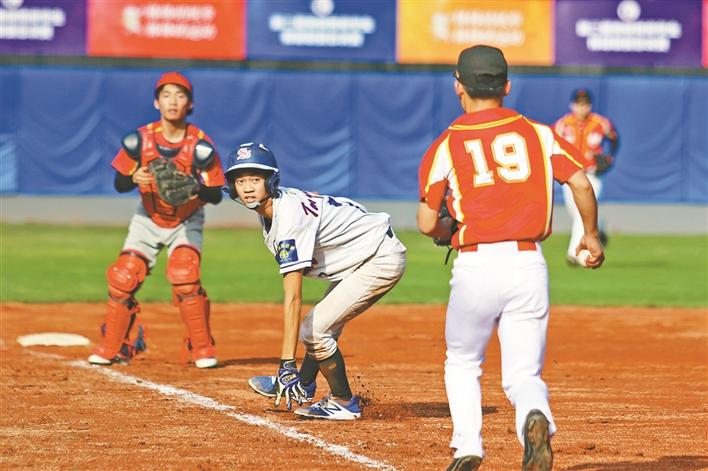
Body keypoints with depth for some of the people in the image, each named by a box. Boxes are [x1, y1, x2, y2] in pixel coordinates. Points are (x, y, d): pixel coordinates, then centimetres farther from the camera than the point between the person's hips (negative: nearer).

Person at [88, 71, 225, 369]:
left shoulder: (200, 144, -20)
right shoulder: (141, 140, -16)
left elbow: (216, 196, -16)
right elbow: (119, 184, -8)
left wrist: (195, 189, -38)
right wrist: (134, 178, -31)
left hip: (187, 222, -2)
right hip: (148, 219, 2)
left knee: (184, 275, -23)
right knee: (123, 277, -9)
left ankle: (203, 350, -8)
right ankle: (112, 348, 10)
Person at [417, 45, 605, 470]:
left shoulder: (446, 146, 1)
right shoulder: (537, 133, 7)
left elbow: (427, 224, -2)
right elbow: (581, 183, -2)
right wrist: (592, 236, 13)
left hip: (476, 265, -1)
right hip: (529, 265, 1)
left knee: (462, 363, 21)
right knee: (523, 374, 6)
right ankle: (536, 419, -27)